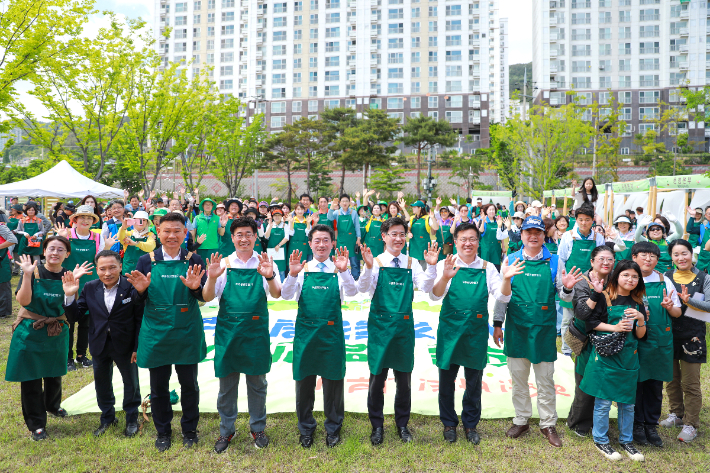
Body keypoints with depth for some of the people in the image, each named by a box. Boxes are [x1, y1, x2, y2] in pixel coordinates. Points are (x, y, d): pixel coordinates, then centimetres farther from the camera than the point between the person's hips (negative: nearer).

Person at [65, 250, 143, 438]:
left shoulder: (132, 287, -17)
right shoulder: (90, 288, -3)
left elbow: (140, 320, -14)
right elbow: (75, 313, -1)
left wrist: (138, 347, -14)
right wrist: (70, 296, -18)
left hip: (125, 345, -4)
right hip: (99, 344, 4)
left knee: (130, 381, 13)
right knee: (102, 382, 19)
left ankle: (132, 419, 33)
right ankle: (107, 418, 39)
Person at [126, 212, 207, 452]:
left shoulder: (194, 260, -2)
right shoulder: (146, 261, 0)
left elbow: (204, 296, -3)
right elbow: (138, 299, 5)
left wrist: (195, 287, -24)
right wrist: (140, 289, -17)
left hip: (187, 332, -1)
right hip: (156, 332, 1)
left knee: (189, 384, 11)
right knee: (158, 386, 12)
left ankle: (189, 430, 31)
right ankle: (163, 431, 32)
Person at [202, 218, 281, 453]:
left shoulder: (265, 263, -1)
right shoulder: (223, 264, 1)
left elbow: (276, 294, -12)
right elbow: (207, 297, -3)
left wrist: (269, 277, -33)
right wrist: (212, 278, -23)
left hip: (256, 331, 0)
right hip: (227, 331, 1)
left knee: (257, 383, 13)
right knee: (227, 383, 12)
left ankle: (257, 428, 32)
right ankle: (226, 430, 32)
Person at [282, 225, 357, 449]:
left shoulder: (340, 270, 1)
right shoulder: (302, 269, 3)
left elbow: (352, 292, -15)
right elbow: (286, 295, -8)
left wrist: (343, 271, -32)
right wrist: (292, 274, -25)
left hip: (331, 332, -1)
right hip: (305, 331, 1)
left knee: (333, 380, 10)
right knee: (304, 380, 11)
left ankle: (333, 428, 29)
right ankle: (306, 428, 30)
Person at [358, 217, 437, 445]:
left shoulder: (411, 263, 5)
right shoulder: (376, 262, -3)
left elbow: (425, 287, -6)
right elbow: (363, 288, -15)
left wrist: (431, 266, -21)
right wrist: (368, 267, -31)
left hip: (404, 325, 2)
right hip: (380, 325, -2)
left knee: (404, 378, 13)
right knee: (377, 377, 6)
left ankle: (402, 424, 31)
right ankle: (377, 426, 24)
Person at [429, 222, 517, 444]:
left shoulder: (487, 268, 3)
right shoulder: (445, 265, -4)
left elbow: (502, 297, -4)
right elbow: (434, 296, -15)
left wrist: (506, 278, -23)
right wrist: (445, 278, -34)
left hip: (477, 330, 2)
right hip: (450, 328, -1)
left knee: (474, 381, 13)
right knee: (447, 379, 9)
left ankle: (471, 424, 33)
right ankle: (449, 423, 30)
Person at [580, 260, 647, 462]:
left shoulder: (637, 303, 9)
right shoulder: (605, 298, -5)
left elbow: (640, 335, 6)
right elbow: (591, 323, -7)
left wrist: (640, 319, -12)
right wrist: (615, 328, -17)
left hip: (628, 358, 5)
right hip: (605, 356, -4)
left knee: (627, 402, 13)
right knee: (603, 402, 2)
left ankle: (626, 441, 28)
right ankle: (600, 440, 17)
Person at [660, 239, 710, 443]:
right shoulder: (666, 277, 3)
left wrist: (689, 301, -25)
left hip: (692, 336, -2)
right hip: (669, 334, 3)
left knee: (690, 383, 2)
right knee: (672, 379, 14)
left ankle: (691, 424, 14)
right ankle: (676, 414, 32)